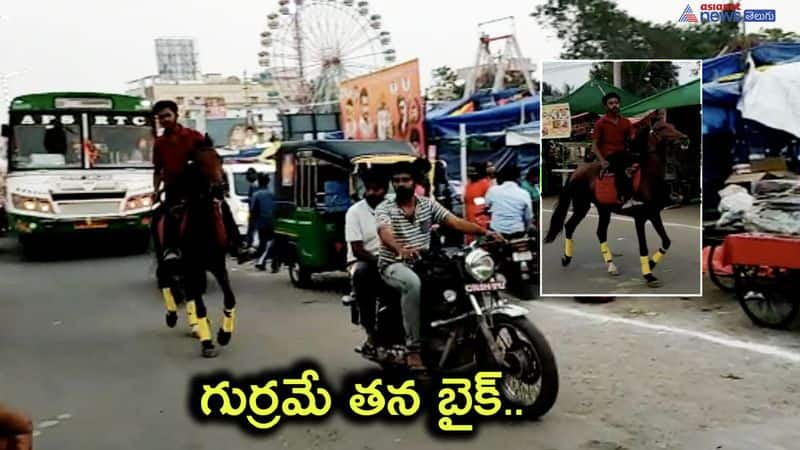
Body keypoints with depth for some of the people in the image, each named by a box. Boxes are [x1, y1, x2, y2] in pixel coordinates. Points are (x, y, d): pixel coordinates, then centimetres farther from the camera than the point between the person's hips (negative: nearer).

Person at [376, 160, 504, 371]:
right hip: (394, 265, -4)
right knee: (413, 284, -38)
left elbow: (455, 221, -4)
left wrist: (484, 231, -20)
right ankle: (413, 348, -33)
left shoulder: (428, 204, 7)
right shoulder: (384, 208, -5)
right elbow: (385, 233, -27)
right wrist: (400, 249, -49)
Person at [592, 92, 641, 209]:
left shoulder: (626, 122, 14)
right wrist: (602, 160, -14)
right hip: (609, 156, -4)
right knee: (620, 165, -38)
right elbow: (594, 145, 0)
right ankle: (627, 198, -43)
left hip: (624, 153, 4)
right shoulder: (600, 123, 3)